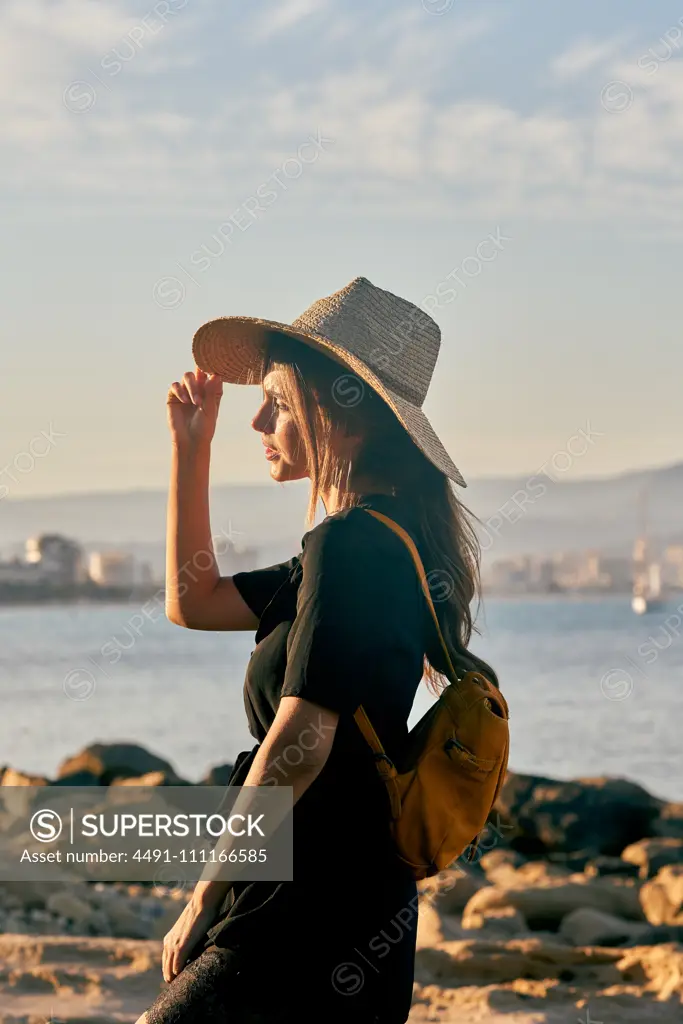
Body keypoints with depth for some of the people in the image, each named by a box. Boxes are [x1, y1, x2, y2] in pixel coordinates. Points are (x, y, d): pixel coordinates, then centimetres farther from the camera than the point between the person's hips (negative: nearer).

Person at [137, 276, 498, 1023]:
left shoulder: (349, 546, -15)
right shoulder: (387, 544, 16)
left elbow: (298, 744, -21)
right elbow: (193, 603, 25)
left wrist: (203, 898, -14)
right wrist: (191, 450, 19)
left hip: (310, 926, -10)